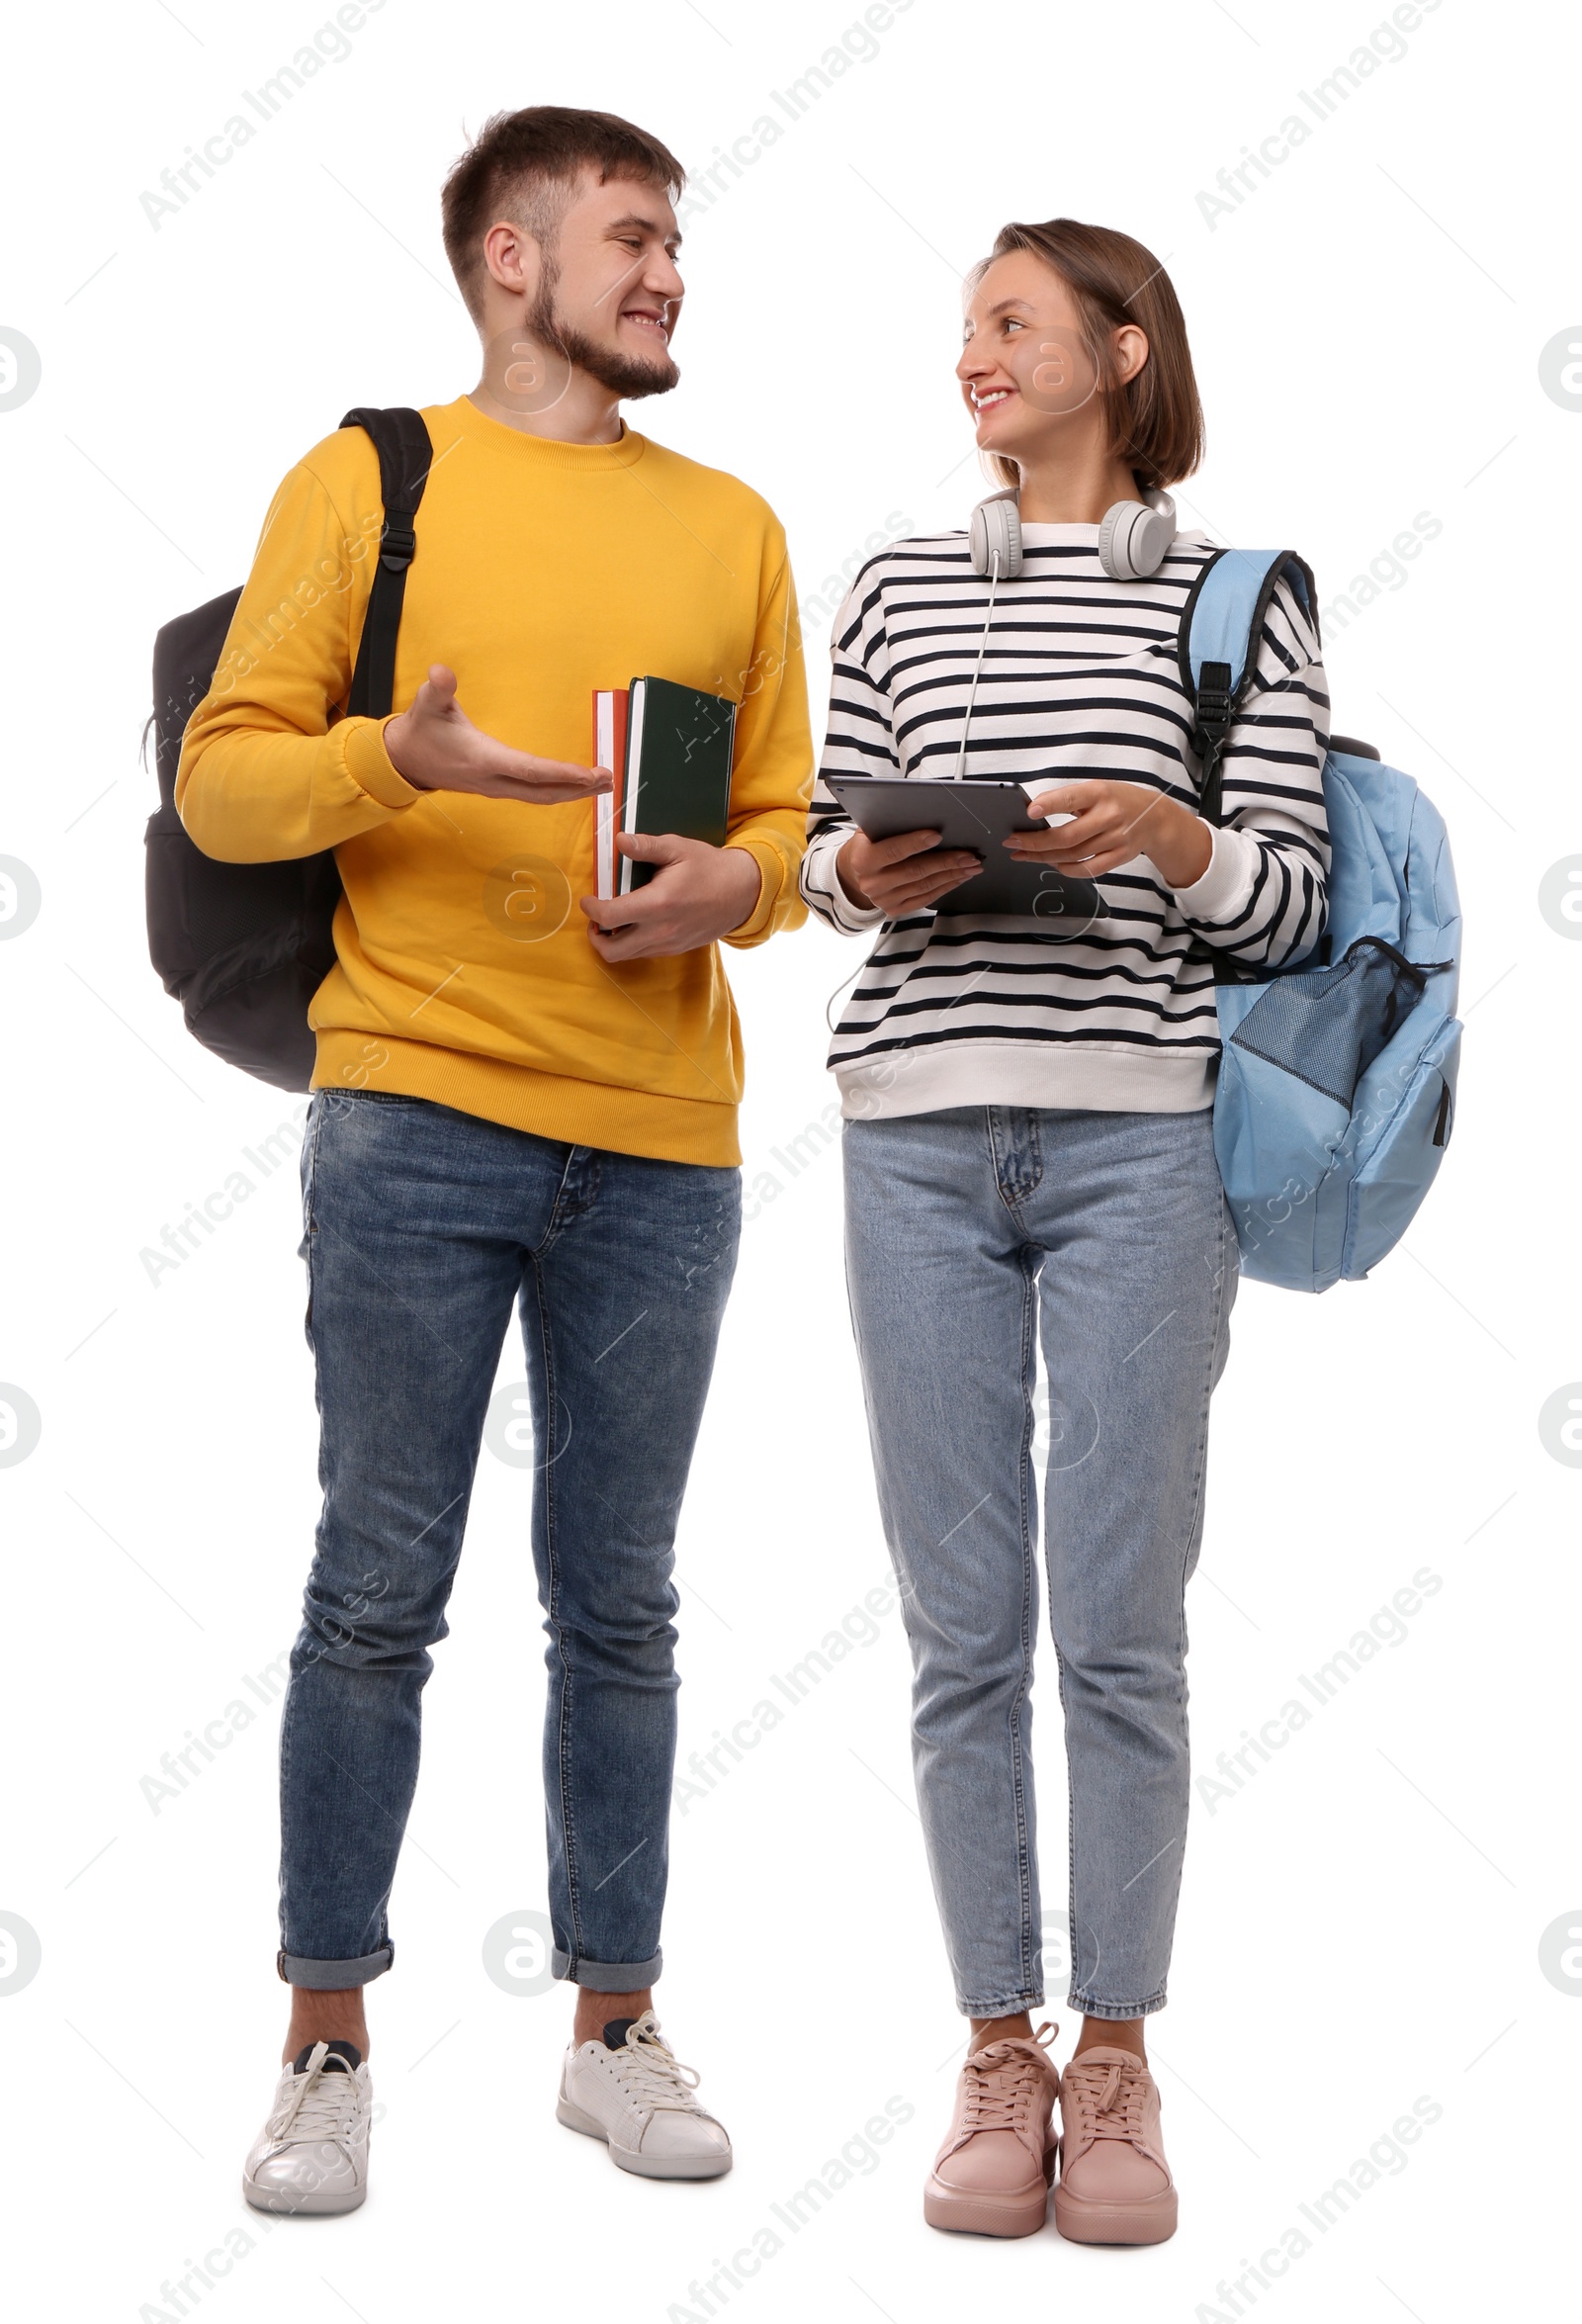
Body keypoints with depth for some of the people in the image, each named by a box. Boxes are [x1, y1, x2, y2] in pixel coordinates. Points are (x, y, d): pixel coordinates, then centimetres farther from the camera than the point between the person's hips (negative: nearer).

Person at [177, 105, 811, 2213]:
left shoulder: (733, 528, 16)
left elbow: (788, 818, 17)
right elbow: (223, 775, 2)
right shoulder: (365, 481, 6)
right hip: (417, 1114, -3)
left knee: (619, 1606, 9)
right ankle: (328, 2044, 13)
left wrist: (735, 884, -5)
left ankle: (615, 2023, 21)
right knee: (378, 1594, 1)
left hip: (661, 1143, 3)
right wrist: (399, 760, -16)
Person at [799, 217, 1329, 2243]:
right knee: (962, 1625, 3)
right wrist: (865, 872, -7)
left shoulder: (1235, 600, 7)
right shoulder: (900, 591, 15)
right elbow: (819, 844, 15)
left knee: (1120, 1622, -1)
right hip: (920, 1133, 2)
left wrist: (1172, 836, -16)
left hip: (1140, 1140, -2)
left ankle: (1113, 2063, 11)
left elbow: (1291, 906, 3)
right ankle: (998, 2054, 13)